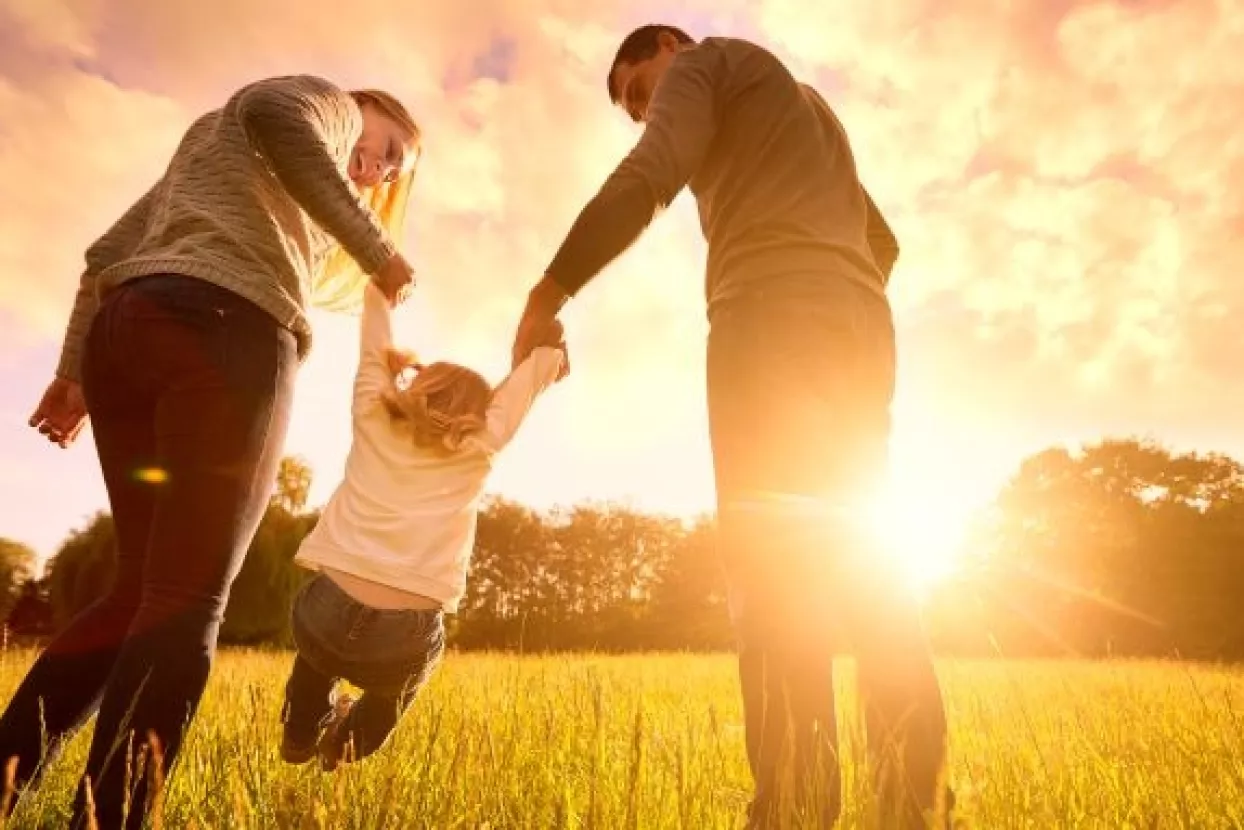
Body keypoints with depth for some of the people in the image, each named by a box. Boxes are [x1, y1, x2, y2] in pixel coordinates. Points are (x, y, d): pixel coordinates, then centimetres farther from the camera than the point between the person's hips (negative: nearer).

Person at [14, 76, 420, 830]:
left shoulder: (211, 144, 39)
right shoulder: (328, 102, 17)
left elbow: (109, 253, 29)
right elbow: (276, 116, -11)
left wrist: (76, 369, 23)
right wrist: (378, 250, -9)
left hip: (123, 330, 8)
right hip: (225, 329, -8)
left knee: (143, 591, 10)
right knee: (186, 602, -10)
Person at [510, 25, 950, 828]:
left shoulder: (705, 62, 15)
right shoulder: (811, 108, 39)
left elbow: (647, 177, -7)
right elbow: (882, 243, 37)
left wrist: (550, 289, -8)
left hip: (774, 311, -8)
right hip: (862, 325, 8)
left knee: (770, 547, -17)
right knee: (850, 550, 3)